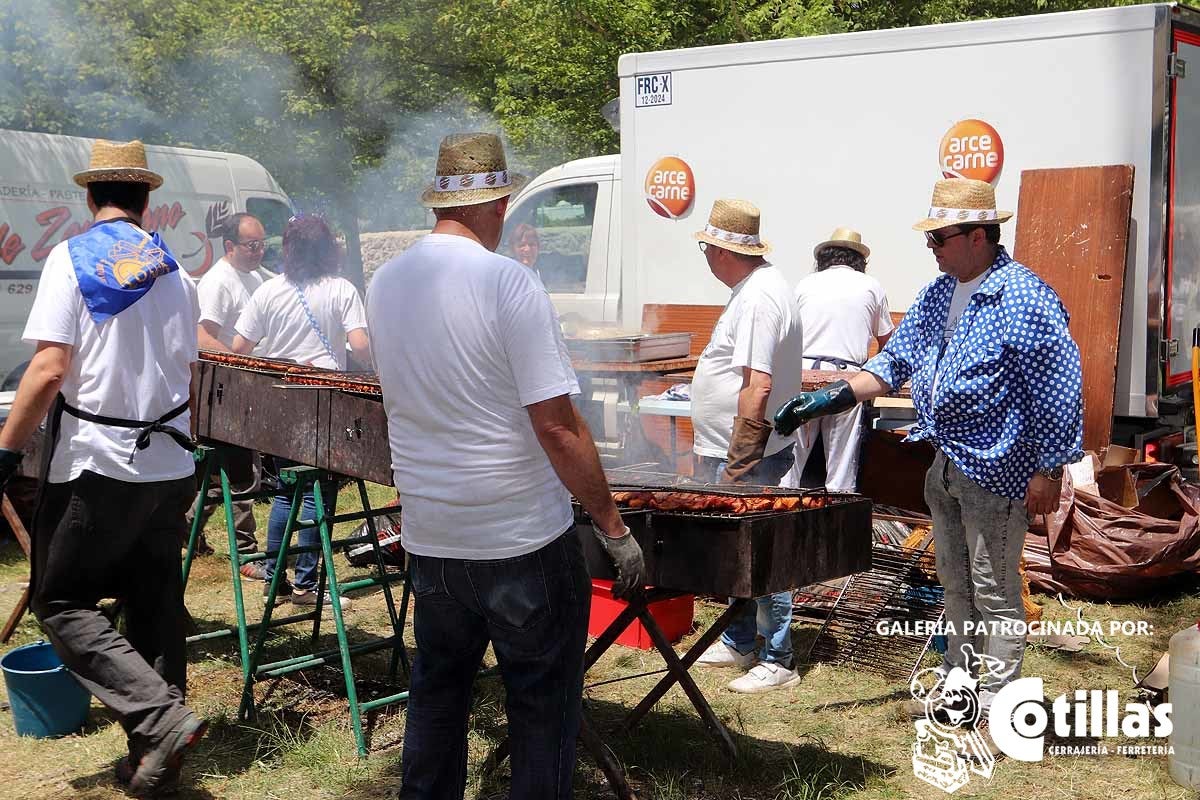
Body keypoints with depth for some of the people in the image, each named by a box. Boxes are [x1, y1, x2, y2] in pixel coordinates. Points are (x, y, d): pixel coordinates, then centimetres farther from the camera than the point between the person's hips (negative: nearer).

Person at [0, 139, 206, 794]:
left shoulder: (72, 257, -6)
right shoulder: (173, 269, 10)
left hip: (96, 465, -6)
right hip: (170, 465, 6)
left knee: (61, 603, 4)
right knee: (154, 609, 12)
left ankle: (161, 718, -11)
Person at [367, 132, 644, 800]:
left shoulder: (385, 285, 3)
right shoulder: (509, 283, -16)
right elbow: (557, 427, -19)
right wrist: (614, 526, -11)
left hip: (429, 537, 6)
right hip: (523, 540, -6)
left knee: (437, 694, 21)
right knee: (544, 707, 8)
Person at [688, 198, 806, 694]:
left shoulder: (757, 299, -20)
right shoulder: (759, 286, 13)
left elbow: (757, 387, -26)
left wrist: (738, 467, -24)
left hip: (747, 457, -11)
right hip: (732, 453, 11)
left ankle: (778, 661, 9)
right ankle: (739, 644, 31)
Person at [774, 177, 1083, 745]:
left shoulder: (1024, 298, -16)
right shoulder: (938, 294, 9)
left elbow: (1058, 390, -17)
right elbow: (896, 361, 14)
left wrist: (1049, 471, -17)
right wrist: (834, 397, 3)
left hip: (995, 471, -8)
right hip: (945, 465, 8)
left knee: (993, 592, 1)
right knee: (956, 586, 19)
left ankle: (994, 709, 12)